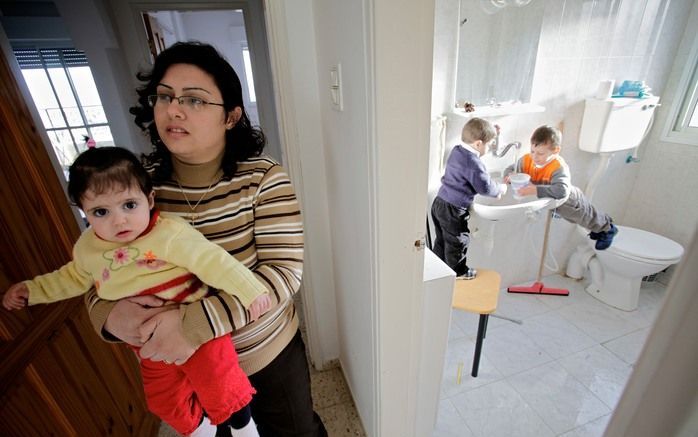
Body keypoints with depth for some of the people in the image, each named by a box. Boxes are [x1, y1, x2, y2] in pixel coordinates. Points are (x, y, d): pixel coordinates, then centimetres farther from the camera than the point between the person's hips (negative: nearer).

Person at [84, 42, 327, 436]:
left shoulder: (263, 177, -21)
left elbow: (285, 270, -26)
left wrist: (194, 323, -34)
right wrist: (108, 312, -25)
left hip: (269, 351, -2)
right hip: (180, 363, 3)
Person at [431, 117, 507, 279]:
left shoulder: (456, 151, 6)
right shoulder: (473, 163, -22)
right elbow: (485, 187, -18)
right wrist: (500, 188, 2)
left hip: (439, 202, 9)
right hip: (453, 210, -9)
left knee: (441, 239, 21)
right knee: (457, 241, 10)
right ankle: (459, 271, 27)